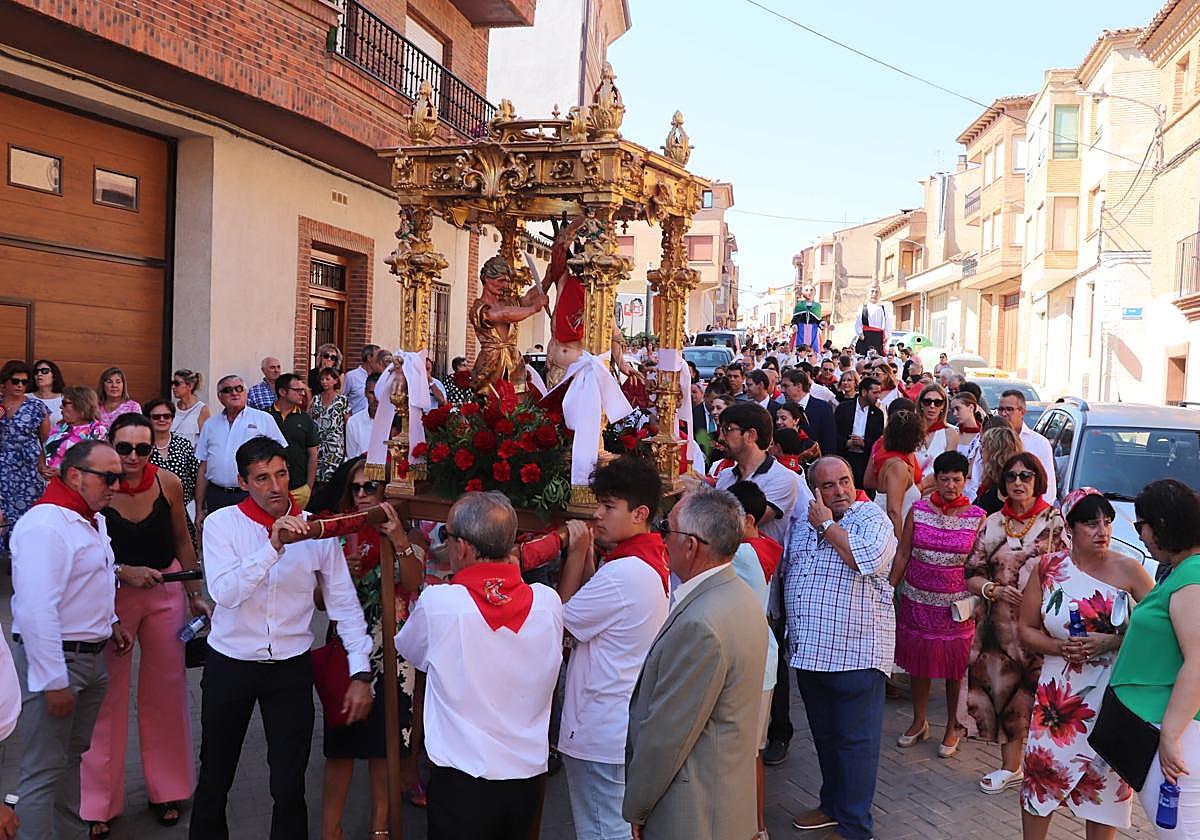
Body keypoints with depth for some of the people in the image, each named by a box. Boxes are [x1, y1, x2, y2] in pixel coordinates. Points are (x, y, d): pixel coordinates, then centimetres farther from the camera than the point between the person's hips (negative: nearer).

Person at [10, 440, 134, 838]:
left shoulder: (92, 518, 11)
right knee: (44, 771, -1)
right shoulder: (46, 525, -22)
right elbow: (36, 611, -26)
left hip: (91, 656, 10)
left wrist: (109, 621, 15)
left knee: (71, 756, 21)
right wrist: (54, 682, -24)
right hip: (54, 659, -10)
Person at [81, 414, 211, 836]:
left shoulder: (168, 483, -9)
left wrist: (195, 595, 7)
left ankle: (166, 789, 31)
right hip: (111, 594, -2)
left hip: (166, 591, 3)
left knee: (166, 689, 12)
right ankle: (99, 802, 24)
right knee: (108, 694, 4)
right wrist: (123, 572, -22)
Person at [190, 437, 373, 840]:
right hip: (230, 665, 0)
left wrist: (361, 673, -7)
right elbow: (224, 593, -22)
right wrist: (272, 547, -33)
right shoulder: (221, 524, -8)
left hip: (291, 667, 0)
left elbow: (344, 604, -2)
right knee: (215, 777, 17)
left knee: (290, 784, 6)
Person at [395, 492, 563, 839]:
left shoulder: (438, 602, -18)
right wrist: (513, 578, 9)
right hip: (528, 775, 4)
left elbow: (408, 649, 2)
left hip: (461, 780, -3)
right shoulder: (548, 602, -10)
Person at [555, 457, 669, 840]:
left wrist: (576, 554, -10)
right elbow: (595, 610, 7)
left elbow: (563, 618, -14)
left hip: (599, 733, -10)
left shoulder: (622, 574, -26)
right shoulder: (654, 562, 5)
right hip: (628, 725, 10)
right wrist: (587, 555, -2)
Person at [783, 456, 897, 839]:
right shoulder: (803, 524, 10)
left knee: (856, 740, 3)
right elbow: (784, 571, 22)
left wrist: (827, 525, -17)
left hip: (856, 652, -6)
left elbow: (869, 560, -27)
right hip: (809, 650, 7)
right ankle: (833, 805, 36)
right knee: (824, 735, 19)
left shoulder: (872, 517, -8)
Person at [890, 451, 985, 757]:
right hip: (917, 599, 2)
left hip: (957, 603, -1)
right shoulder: (918, 510, -1)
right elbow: (902, 554, 3)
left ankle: (953, 727, 27)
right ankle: (919, 722, 31)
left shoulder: (977, 517, -4)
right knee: (918, 662, 12)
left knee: (955, 666, 8)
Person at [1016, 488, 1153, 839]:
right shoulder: (1047, 568, -1)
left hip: (1113, 694, -1)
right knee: (1041, 772, 7)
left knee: (1105, 782, 9)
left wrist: (1112, 642, -18)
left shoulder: (1128, 569, -6)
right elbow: (1027, 630, 4)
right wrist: (1061, 647, -13)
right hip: (1059, 694, 1)